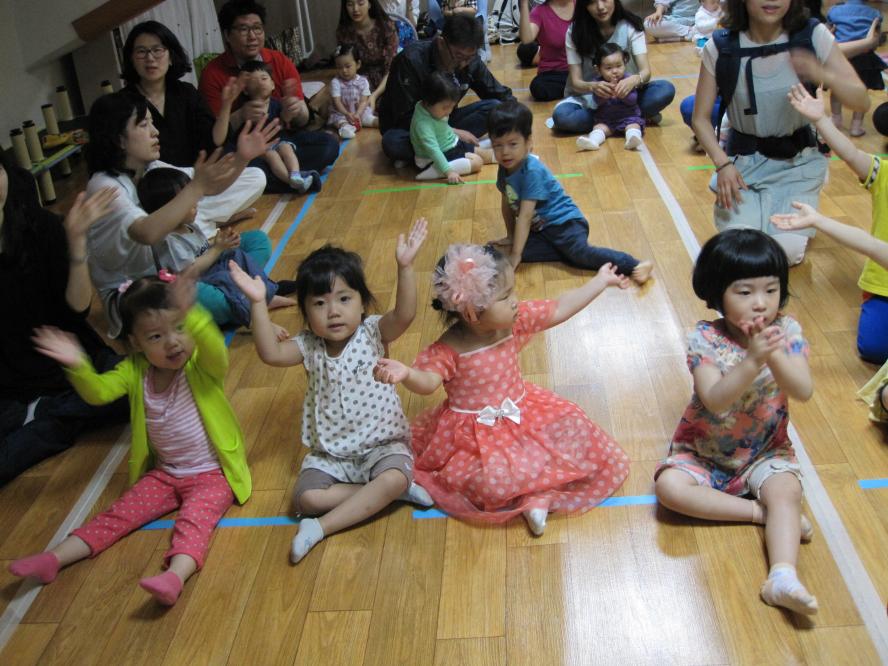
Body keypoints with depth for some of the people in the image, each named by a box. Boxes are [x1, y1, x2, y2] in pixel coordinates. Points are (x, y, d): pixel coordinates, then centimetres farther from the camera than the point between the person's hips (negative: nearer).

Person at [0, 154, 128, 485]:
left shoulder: (41, 226, -3)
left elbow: (78, 308, -9)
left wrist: (76, 239, -19)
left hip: (72, 367, 3)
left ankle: (42, 417, -7)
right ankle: (65, 421, -5)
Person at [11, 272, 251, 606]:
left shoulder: (201, 364, -17)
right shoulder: (135, 371, -1)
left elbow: (217, 352, -40)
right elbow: (99, 392, -12)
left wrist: (191, 316, -58)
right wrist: (78, 366, -34)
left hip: (212, 475, -5)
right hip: (163, 473, 5)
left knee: (195, 517, -29)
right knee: (119, 514, -3)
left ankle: (176, 575, -48)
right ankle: (53, 558, -4)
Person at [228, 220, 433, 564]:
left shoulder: (372, 333, -8)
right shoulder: (309, 347, -1)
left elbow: (404, 314, -27)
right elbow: (270, 353, -19)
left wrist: (405, 267, -42)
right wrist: (259, 303, -28)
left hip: (381, 444, -2)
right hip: (331, 453, 3)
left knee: (394, 478, -33)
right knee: (306, 497, -21)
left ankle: (323, 526, -21)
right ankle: (387, 493, -13)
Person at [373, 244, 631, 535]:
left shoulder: (516, 321, -7)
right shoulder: (448, 350, -21)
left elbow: (560, 309, 1)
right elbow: (429, 381, -30)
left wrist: (601, 281, 5)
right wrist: (406, 374, -54)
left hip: (523, 413, 6)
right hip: (475, 432, -5)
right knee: (495, 481, -29)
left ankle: (539, 494, -11)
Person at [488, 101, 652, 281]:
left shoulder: (532, 171, -22)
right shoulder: (504, 169, 2)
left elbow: (525, 216, -24)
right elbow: (507, 205, 16)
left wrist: (516, 255, -25)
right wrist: (511, 237, 21)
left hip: (564, 223, -8)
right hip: (540, 229, 8)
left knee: (579, 251, -31)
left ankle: (634, 266, -31)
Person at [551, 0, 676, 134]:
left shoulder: (630, 26, -9)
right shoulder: (575, 31, -11)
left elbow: (645, 70, -17)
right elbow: (576, 82, -15)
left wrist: (634, 80, -43)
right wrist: (592, 86, -39)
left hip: (625, 94, 0)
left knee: (666, 90, -26)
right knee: (562, 115, -35)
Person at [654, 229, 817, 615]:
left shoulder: (787, 332, -11)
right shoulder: (705, 339, -18)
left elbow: (803, 391, -23)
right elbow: (715, 401, -31)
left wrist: (774, 355, -40)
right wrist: (752, 360, -44)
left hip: (766, 450, 1)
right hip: (703, 451, -1)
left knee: (786, 491, -28)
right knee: (669, 486, -26)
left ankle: (783, 577, -37)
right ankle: (762, 512, -17)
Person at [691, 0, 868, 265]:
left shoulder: (814, 36, -11)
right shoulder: (720, 48, -11)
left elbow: (862, 101, -12)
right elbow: (701, 118, -4)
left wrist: (823, 75, -32)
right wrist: (722, 164, -20)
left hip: (799, 161, 0)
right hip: (744, 160, 0)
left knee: (787, 251, -15)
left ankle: (790, 205, 20)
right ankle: (736, 202, 17)